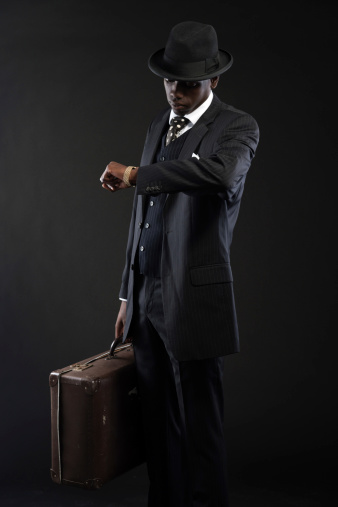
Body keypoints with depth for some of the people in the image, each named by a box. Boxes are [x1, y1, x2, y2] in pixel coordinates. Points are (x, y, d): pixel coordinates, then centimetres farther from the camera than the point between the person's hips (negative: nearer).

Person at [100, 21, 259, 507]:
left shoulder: (237, 127, -7)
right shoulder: (159, 125, 15)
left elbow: (219, 173, -34)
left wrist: (133, 173, -26)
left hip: (195, 303, -6)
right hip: (148, 301, 7)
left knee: (199, 427, 3)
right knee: (159, 425, 14)